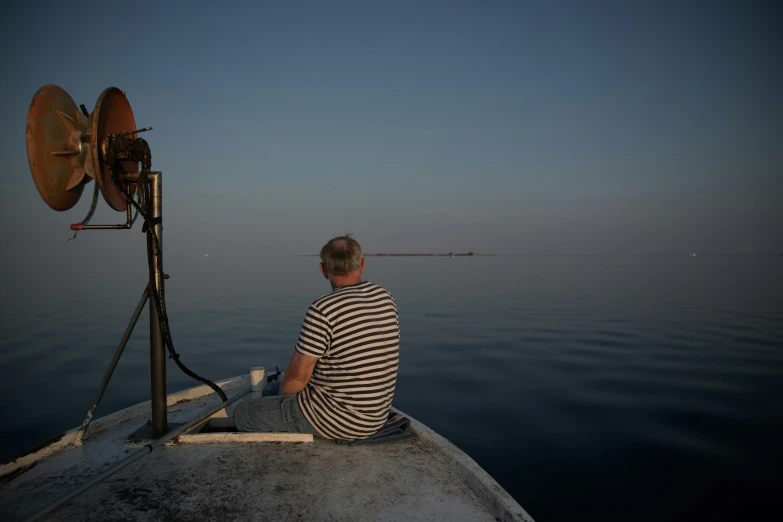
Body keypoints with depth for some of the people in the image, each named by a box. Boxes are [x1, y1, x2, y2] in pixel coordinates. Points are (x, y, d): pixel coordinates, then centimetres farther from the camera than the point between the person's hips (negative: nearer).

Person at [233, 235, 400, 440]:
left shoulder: (323, 309, -24)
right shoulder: (387, 299, -1)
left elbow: (298, 375, -18)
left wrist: (283, 396, 5)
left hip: (334, 419, -8)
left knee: (243, 413, 12)